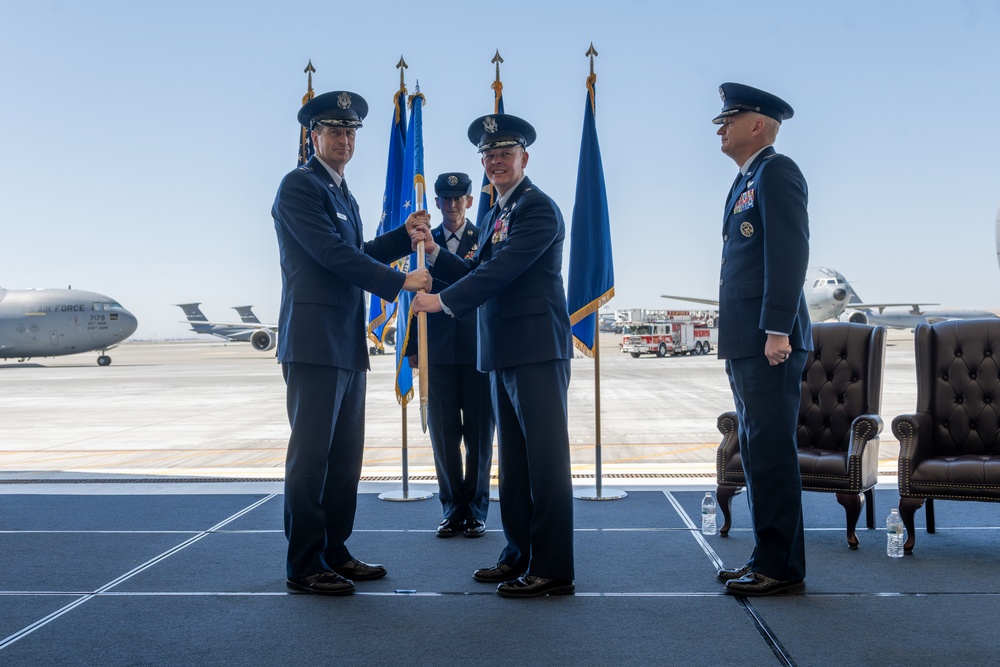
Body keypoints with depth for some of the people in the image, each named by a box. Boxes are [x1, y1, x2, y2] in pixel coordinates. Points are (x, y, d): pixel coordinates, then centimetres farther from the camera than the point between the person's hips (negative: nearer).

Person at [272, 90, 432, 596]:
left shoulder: (342, 194, 22)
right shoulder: (300, 185, -6)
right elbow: (333, 254, -16)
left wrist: (404, 234, 14)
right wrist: (401, 282, -16)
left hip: (348, 344, 9)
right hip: (314, 341, -9)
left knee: (345, 456, 12)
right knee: (311, 456, -5)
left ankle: (334, 552, 21)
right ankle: (304, 565, 3)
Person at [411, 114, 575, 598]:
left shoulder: (538, 208, -9)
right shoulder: (497, 214, 20)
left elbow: (501, 270, -19)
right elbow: (478, 272, 18)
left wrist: (444, 301, -18)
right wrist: (435, 253, 5)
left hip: (537, 349, -10)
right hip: (502, 354, 10)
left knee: (545, 458, -6)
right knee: (513, 460, 15)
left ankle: (552, 570, -1)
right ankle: (520, 554, 26)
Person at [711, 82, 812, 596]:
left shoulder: (776, 172, -7)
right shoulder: (746, 182, 22)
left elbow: (789, 251, -17)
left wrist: (777, 329, -22)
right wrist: (736, 340, 18)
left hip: (769, 341, -10)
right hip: (746, 342, 10)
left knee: (771, 452, -6)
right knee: (756, 452, 13)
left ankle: (780, 566, 2)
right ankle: (767, 558, 21)